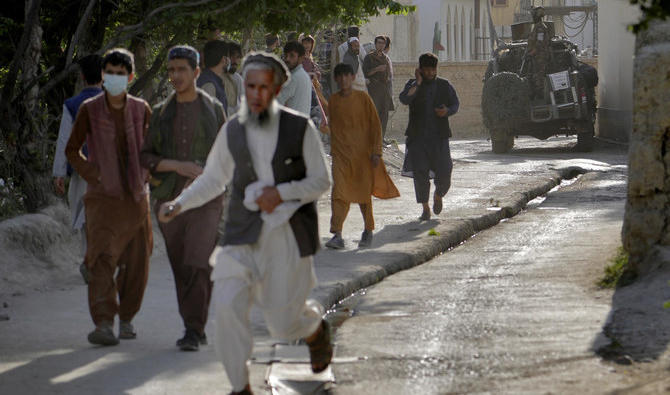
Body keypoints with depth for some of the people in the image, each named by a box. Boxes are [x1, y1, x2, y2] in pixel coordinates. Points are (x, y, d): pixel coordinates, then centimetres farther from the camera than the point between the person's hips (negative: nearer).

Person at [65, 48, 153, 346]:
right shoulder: (89, 110, -2)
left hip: (135, 196, 3)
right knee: (103, 259, -15)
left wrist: (145, 176, 3)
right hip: (103, 198, -3)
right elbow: (72, 150, 5)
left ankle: (126, 318, 24)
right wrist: (94, 176, -6)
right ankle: (103, 324, -22)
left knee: (137, 261, 6)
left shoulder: (141, 109, 4)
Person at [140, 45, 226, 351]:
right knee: (181, 269, 8)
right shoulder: (161, 113, 8)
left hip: (205, 200, -3)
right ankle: (196, 328, 23)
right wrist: (176, 165, -14)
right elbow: (145, 157, 3)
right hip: (170, 199, 3)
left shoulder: (213, 109, 4)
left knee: (198, 265, -17)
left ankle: (192, 331, -15)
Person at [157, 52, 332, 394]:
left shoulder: (300, 128, -4)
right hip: (243, 237, 2)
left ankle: (315, 325, 42)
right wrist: (179, 204, 0)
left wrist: (281, 193, -15)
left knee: (283, 324, 3)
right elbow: (213, 179, 15)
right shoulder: (233, 131, 3)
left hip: (288, 237, -2)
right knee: (227, 306, -17)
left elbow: (321, 180, 1)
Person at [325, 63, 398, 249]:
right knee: (339, 193, -11)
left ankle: (368, 231, 26)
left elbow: (375, 125, -2)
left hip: (363, 153, -2)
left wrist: (376, 151, -7)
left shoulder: (363, 98, -3)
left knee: (364, 192, 7)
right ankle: (337, 235, -16)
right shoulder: (333, 101, 7)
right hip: (341, 154, 2)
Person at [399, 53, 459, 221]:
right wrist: (418, 83, -17)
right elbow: (405, 99, -17)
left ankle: (438, 196, 27)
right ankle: (425, 208, 6)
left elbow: (455, 104, 14)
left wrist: (447, 111, -7)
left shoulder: (444, 86, 7)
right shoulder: (413, 85, 2)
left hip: (439, 136, 1)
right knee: (420, 173, -4)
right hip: (418, 137, -1)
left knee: (444, 172, -5)